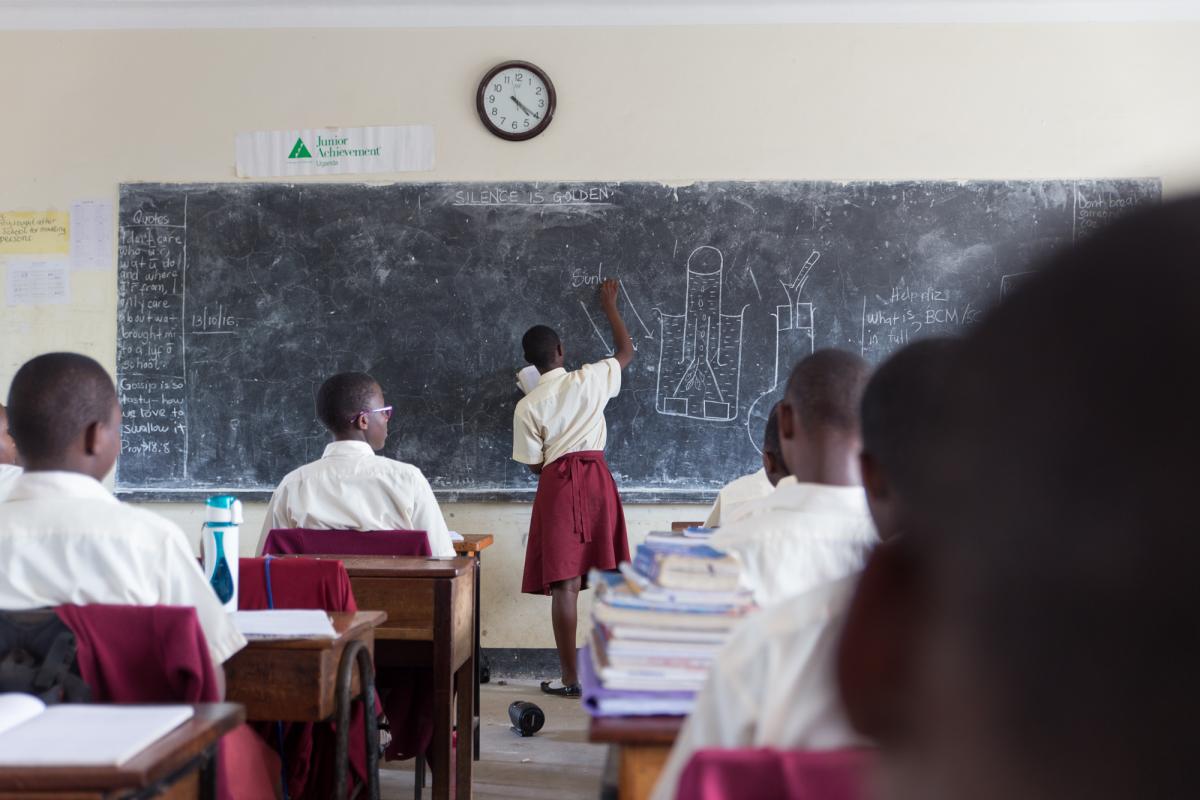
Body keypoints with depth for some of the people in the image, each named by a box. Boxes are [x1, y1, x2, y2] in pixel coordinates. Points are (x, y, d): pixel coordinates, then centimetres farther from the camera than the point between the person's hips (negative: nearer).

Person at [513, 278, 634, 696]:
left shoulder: (527, 406, 0)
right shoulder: (590, 379, 4)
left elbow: (535, 465, 3)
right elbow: (627, 351, 23)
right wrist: (610, 306, 33)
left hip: (557, 484, -2)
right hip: (597, 477, 2)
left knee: (565, 585, -1)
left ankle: (570, 678, 1)